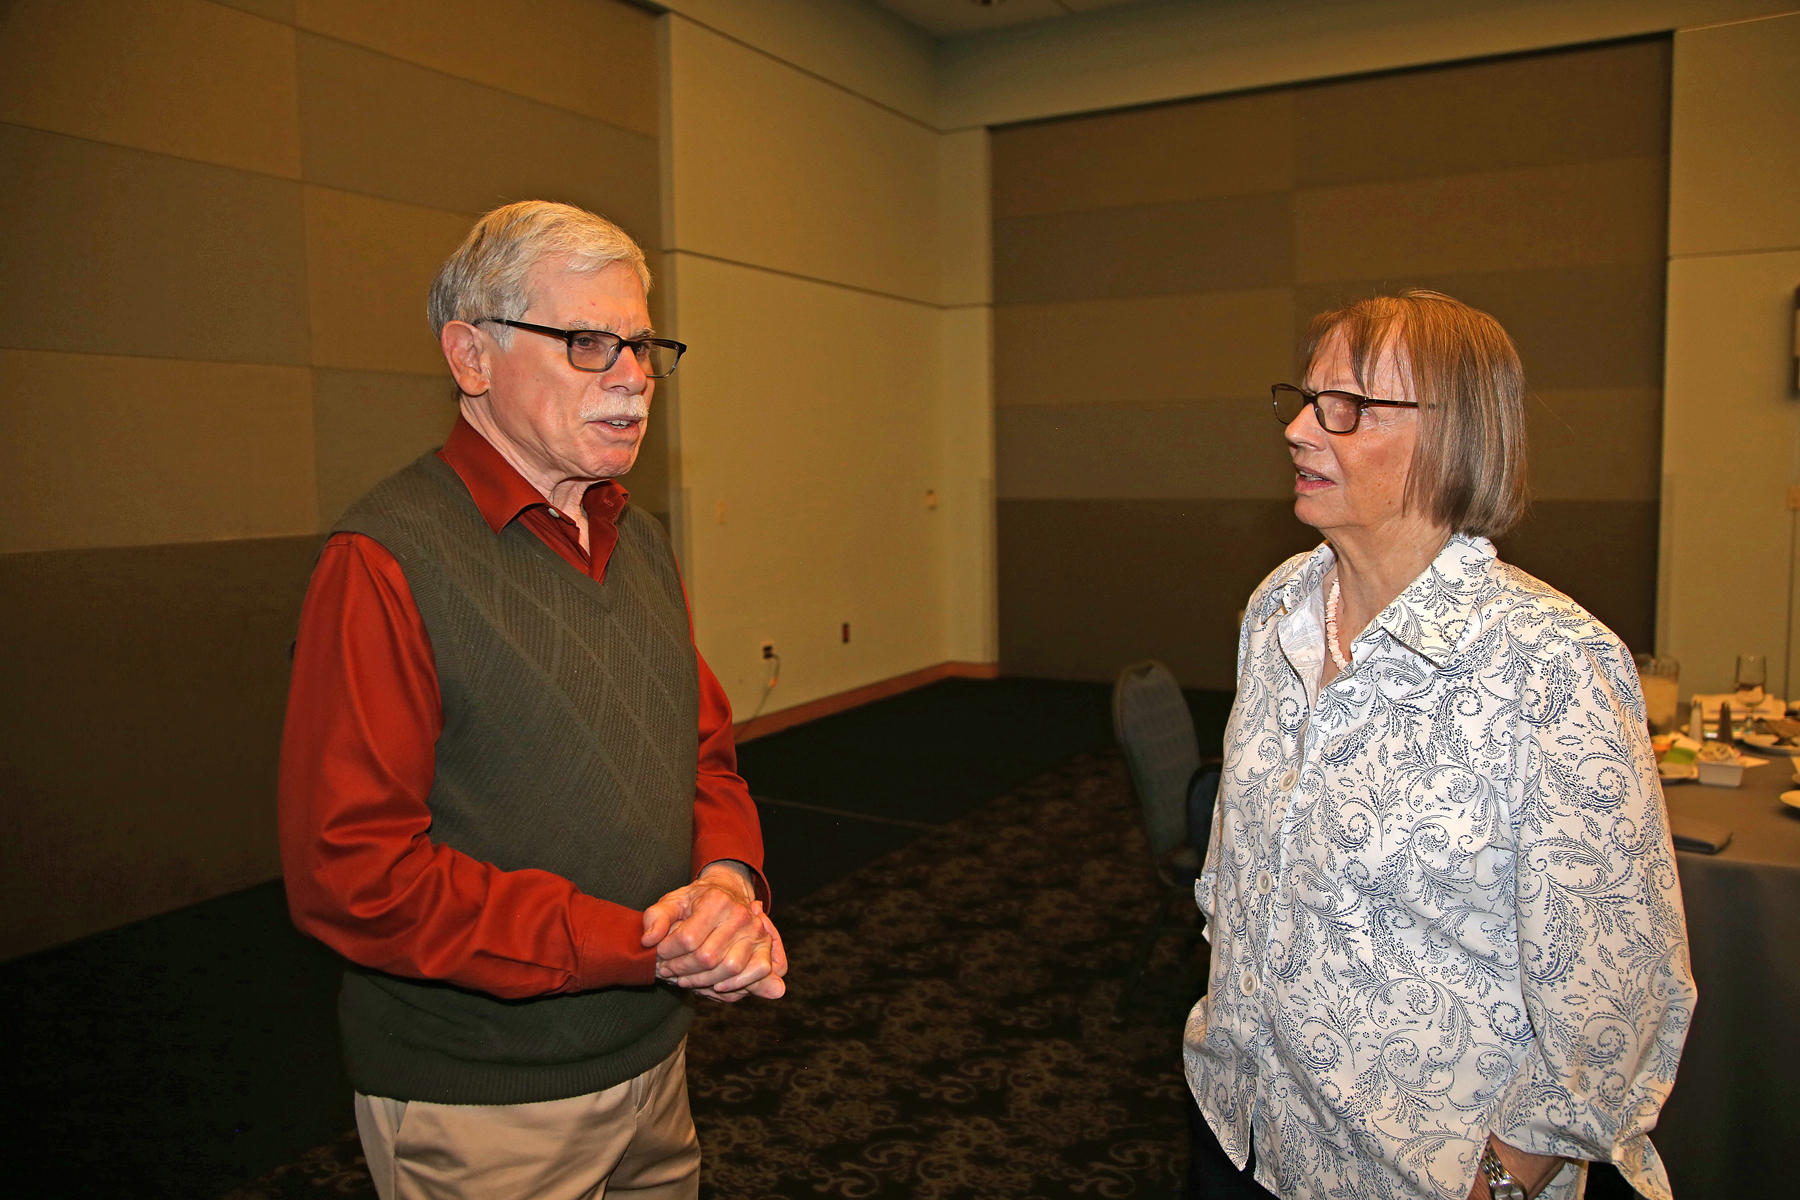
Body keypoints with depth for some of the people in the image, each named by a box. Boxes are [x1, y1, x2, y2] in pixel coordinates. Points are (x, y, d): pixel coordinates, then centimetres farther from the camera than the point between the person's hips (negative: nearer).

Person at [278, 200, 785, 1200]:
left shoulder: (639, 540, 6)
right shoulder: (384, 562, -19)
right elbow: (350, 875, -23)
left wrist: (728, 879, -11)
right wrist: (641, 946, -23)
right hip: (479, 1112, -7)